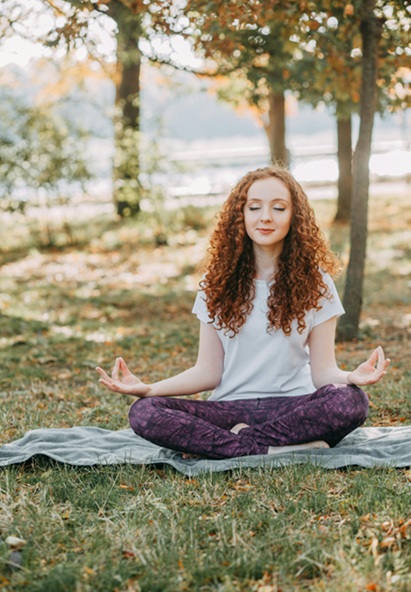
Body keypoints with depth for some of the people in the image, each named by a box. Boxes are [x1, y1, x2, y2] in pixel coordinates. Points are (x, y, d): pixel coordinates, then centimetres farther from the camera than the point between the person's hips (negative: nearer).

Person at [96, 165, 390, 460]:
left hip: (293, 406, -1)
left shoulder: (314, 281, 4)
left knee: (351, 400, -34)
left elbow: (323, 371, -1)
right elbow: (208, 372, 4)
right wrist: (147, 388, -12)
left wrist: (352, 377, -25)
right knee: (143, 412, -25)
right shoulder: (219, 282, 7)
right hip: (231, 407, 1)